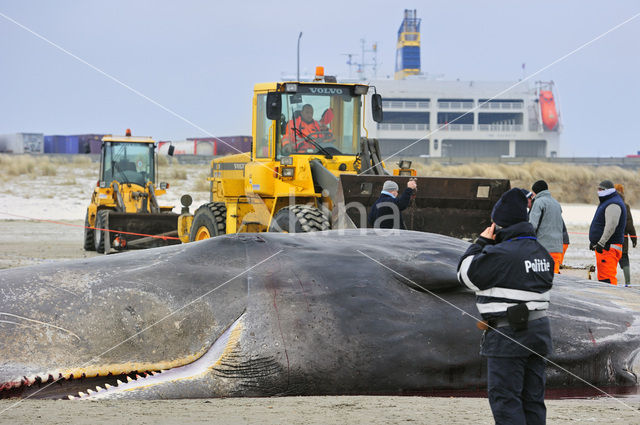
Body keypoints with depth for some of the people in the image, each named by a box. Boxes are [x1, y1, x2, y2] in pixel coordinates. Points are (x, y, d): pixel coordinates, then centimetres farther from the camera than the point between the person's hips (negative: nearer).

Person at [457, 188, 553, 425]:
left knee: (504, 397, -4)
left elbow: (466, 275, -6)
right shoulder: (541, 253, 11)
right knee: (533, 398, 12)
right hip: (539, 331, 8)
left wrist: (481, 243, 2)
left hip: (508, 334, -8)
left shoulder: (500, 254, -16)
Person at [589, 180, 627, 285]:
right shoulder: (606, 202, 22)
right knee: (602, 276, 12)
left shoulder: (613, 205, -14)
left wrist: (601, 243, -26)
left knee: (607, 277, -16)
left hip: (608, 247, -11)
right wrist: (594, 241, 26)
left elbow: (611, 226, -24)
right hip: (602, 246, 11)